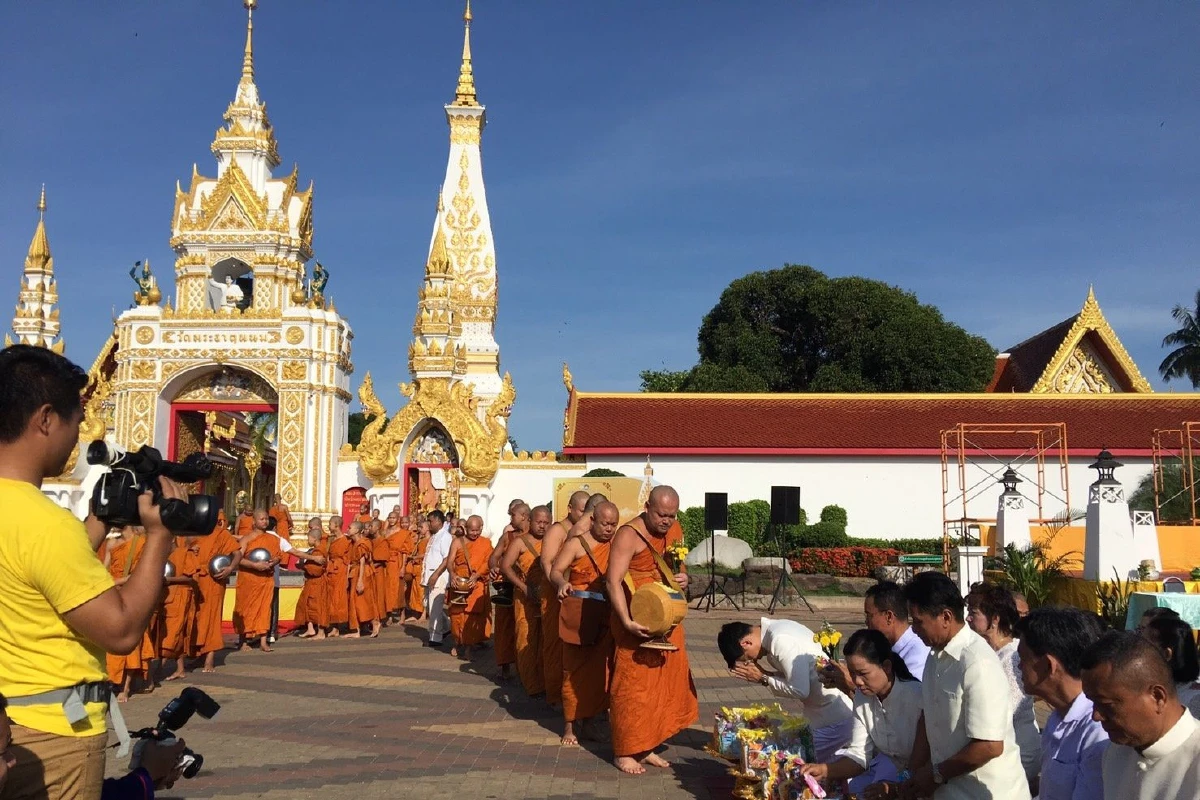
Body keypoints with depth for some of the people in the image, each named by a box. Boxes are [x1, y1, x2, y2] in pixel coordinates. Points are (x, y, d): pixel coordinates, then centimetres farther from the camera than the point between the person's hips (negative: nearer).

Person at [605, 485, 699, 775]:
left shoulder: (674, 531, 6)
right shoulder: (629, 535, -17)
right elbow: (613, 581, -22)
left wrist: (683, 579, -2)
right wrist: (627, 622, -32)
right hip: (638, 622, -7)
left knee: (664, 681, 12)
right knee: (632, 685, -1)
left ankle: (646, 746, 26)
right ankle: (624, 752, 13)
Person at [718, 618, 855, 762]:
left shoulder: (781, 641, -23)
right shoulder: (776, 628, 6)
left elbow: (800, 690, -22)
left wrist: (763, 678, -11)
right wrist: (763, 676, -3)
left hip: (835, 719, -9)